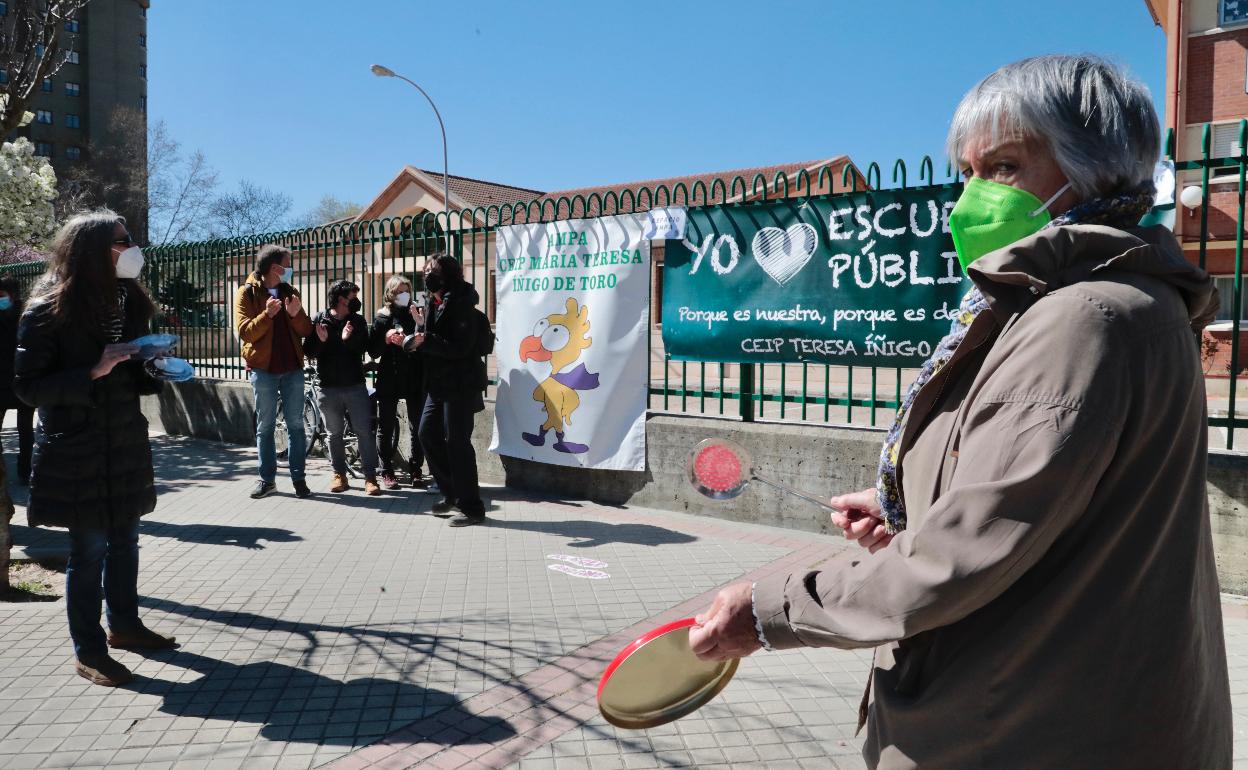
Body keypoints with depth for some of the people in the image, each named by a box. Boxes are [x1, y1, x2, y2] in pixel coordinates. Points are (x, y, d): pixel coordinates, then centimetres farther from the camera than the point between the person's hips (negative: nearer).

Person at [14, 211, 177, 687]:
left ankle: (124, 625, 32)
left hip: (126, 441, 6)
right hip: (76, 449, -6)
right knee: (89, 549, 1)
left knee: (124, 541, 15)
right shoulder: (48, 311, -14)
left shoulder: (129, 302, 5)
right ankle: (88, 652, 15)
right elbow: (27, 386, -15)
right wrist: (92, 374, -26)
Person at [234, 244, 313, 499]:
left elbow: (306, 330, 4)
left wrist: (296, 314, -16)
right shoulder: (247, 293, -1)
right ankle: (267, 479, 11)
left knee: (295, 424, 3)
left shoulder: (290, 292, 10)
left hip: (293, 368, 3)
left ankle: (298, 478, 9)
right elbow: (245, 332, -11)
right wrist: (267, 314, -25)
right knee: (265, 426, 4)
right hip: (263, 369, -3)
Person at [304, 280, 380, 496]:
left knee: (365, 431, -4)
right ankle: (339, 474, 19)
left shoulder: (357, 320, 6)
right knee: (335, 433, 8)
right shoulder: (318, 321, 3)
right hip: (329, 387, 0)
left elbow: (363, 346, -7)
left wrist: (348, 339, -26)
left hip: (356, 385, 0)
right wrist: (321, 341, -21)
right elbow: (308, 349, -2)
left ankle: (370, 476, -1)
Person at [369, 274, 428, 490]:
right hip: (389, 379, -1)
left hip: (414, 378, 1)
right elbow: (373, 351, 2)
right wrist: (386, 338, -15)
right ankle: (387, 472, 13)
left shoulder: (415, 315, 7)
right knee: (386, 427, 4)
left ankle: (416, 471, 11)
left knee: (417, 427, 1)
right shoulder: (382, 318, 5)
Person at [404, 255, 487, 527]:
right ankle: (451, 493, 26)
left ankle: (471, 507, 3)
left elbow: (460, 347, -22)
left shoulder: (459, 305, -14)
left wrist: (426, 341, -23)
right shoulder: (434, 304, 14)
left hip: (460, 384, -9)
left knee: (457, 442, -7)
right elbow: (428, 338, 12)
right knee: (428, 433, 11)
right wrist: (414, 338, -9)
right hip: (439, 383, 9)